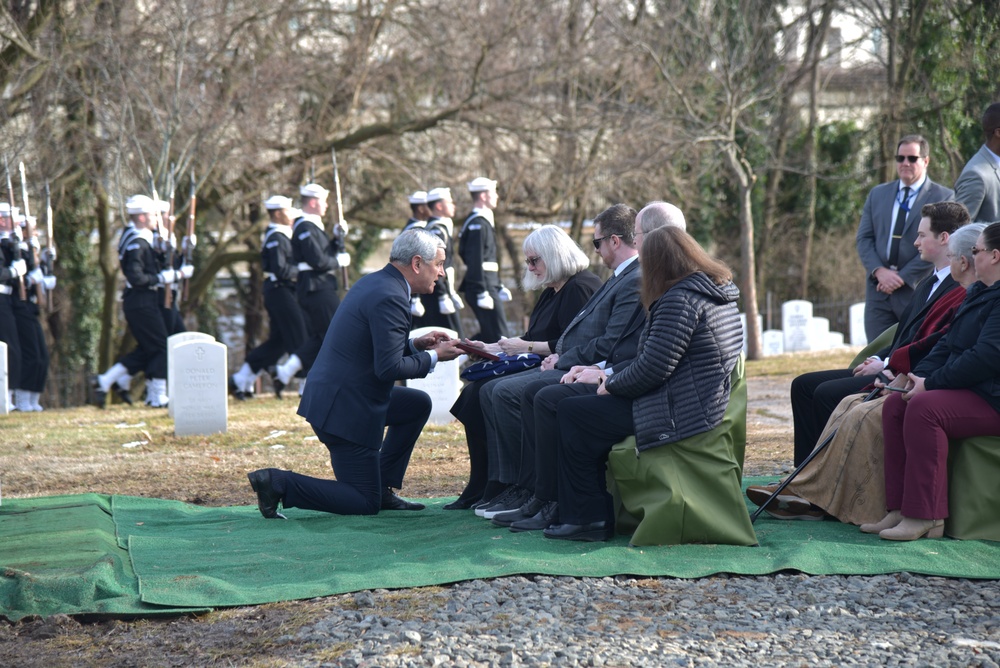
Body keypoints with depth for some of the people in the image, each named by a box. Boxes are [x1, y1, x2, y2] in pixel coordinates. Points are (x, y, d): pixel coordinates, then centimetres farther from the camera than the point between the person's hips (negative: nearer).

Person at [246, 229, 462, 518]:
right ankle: (277, 483, -7)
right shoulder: (390, 298, -20)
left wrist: (415, 345, 11)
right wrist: (434, 357, -10)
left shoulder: (373, 283, 11)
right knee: (365, 504, -1)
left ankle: (383, 488, 21)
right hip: (344, 408, -10)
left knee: (418, 405, 22)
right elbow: (389, 368, -24)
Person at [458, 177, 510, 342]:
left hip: (489, 285, 10)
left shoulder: (484, 222, 19)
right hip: (482, 286, -10)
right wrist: (482, 293, -23)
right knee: (498, 335, -8)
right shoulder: (477, 224, -14)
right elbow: (475, 261, -20)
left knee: (489, 334, 13)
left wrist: (499, 287, 25)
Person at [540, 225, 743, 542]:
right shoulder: (720, 291, 12)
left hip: (679, 414, -11)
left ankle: (589, 517, 6)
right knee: (589, 407, 22)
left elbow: (654, 367, -22)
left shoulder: (680, 299, -19)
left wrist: (612, 385, -4)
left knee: (572, 413, 1)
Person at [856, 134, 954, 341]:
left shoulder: (944, 197, 1)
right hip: (879, 288, 4)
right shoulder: (877, 194, 16)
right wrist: (879, 271, -8)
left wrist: (903, 277, -13)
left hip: (917, 289, -4)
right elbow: (864, 238, 10)